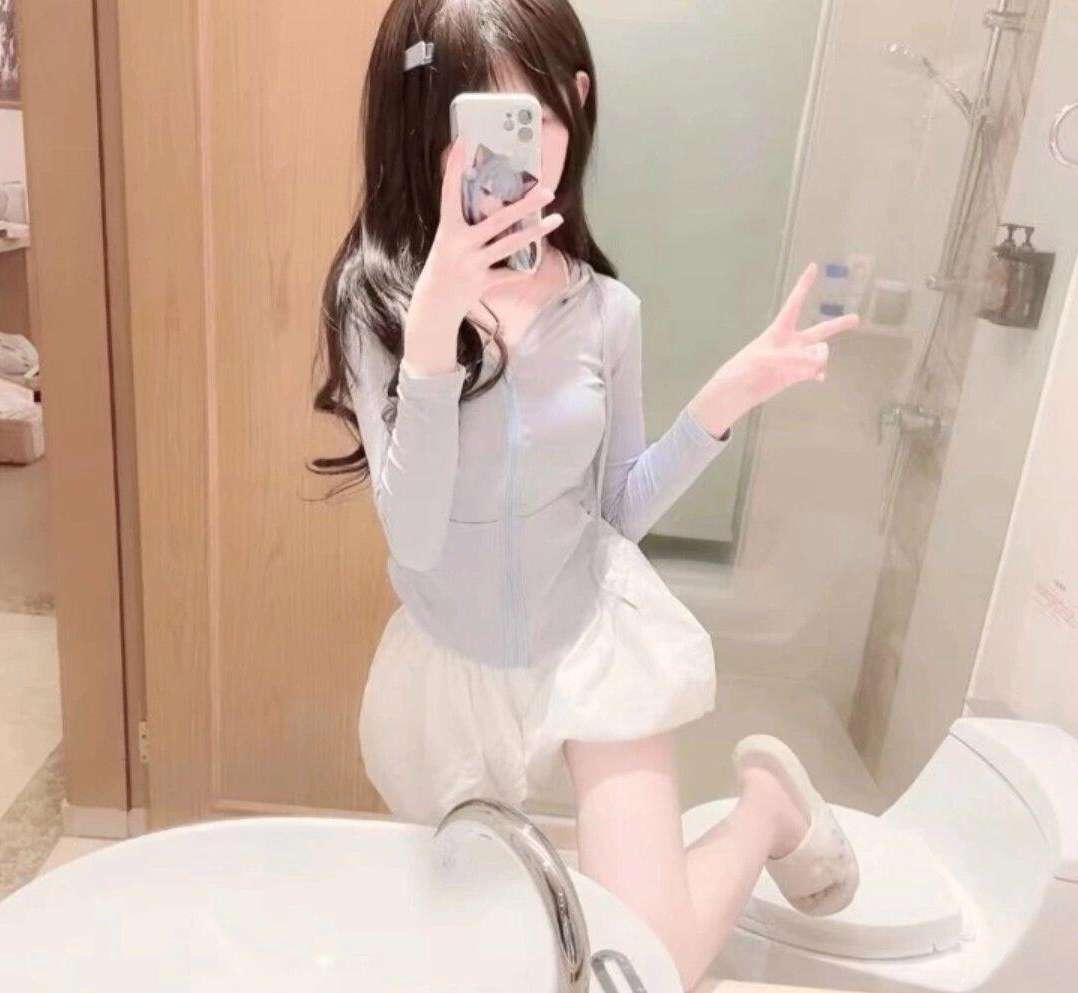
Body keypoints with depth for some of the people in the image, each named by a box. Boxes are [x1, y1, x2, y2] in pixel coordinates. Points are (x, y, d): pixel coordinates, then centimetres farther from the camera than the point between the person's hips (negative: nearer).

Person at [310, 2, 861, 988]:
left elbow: (620, 511, 0)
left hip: (597, 640, 0)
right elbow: (414, 535, -24)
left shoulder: (606, 308, -10)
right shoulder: (377, 293, -17)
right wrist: (435, 326, -34)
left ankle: (768, 803, 20)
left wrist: (724, 401, -14)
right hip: (452, 663, 1)